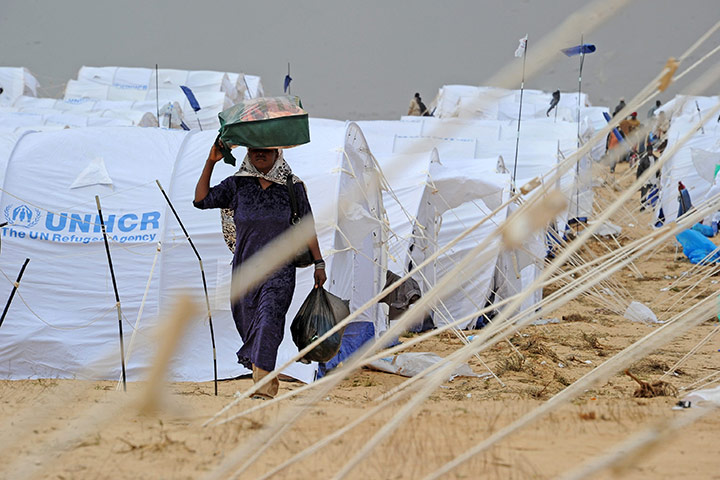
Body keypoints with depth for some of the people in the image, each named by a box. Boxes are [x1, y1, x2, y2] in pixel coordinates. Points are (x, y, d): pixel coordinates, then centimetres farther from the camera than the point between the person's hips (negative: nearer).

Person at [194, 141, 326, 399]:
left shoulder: (293, 187, 5)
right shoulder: (237, 185, 8)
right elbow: (201, 199, 3)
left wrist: (319, 264, 7)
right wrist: (210, 162, -2)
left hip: (280, 271, -3)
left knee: (269, 321, -20)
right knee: (248, 326, 7)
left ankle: (263, 386, -27)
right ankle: (268, 381, 25)